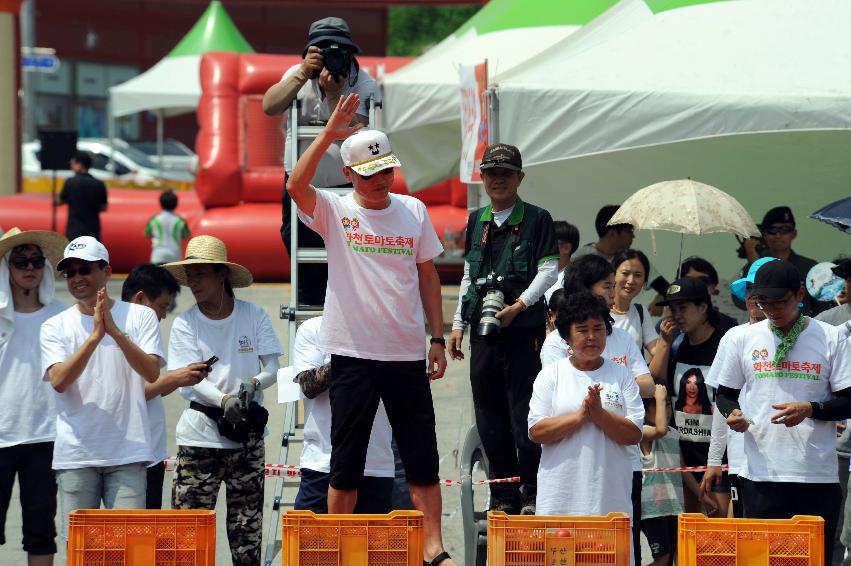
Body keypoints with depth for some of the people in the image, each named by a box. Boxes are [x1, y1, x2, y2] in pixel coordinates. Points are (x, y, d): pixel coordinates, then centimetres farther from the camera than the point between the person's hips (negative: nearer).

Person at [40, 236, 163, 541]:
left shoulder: (140, 316, 6)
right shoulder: (55, 327, 6)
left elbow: (152, 372, -7)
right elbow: (59, 381, -9)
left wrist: (116, 332, -19)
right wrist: (95, 335, -18)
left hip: (128, 454, -1)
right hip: (76, 455, 1)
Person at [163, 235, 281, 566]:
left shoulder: (253, 316, 3)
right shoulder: (185, 324, 1)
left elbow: (273, 370, 0)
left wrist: (252, 384, -24)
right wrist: (224, 400, -29)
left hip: (248, 436, 1)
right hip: (200, 435, -1)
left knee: (247, 527, 4)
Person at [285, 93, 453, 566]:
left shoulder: (412, 211, 7)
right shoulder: (335, 211, -1)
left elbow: (427, 275, 11)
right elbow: (296, 186, -21)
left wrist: (438, 337, 7)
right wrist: (328, 135, -29)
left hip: (407, 354, 2)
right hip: (353, 354, -2)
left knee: (422, 456, 3)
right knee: (346, 459, 4)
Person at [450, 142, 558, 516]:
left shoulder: (537, 220, 0)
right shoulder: (476, 221, 16)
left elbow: (549, 271, -6)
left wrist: (519, 306, -16)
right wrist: (458, 324, 16)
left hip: (524, 329, -6)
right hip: (483, 331, 6)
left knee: (523, 412, -9)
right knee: (489, 414, 6)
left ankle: (532, 493, -4)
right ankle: (504, 496, 13)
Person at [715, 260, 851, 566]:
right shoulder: (744, 339, 9)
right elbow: (725, 393, 18)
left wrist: (809, 409, -16)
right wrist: (732, 413, -5)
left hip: (817, 474, -1)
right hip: (761, 473, 1)